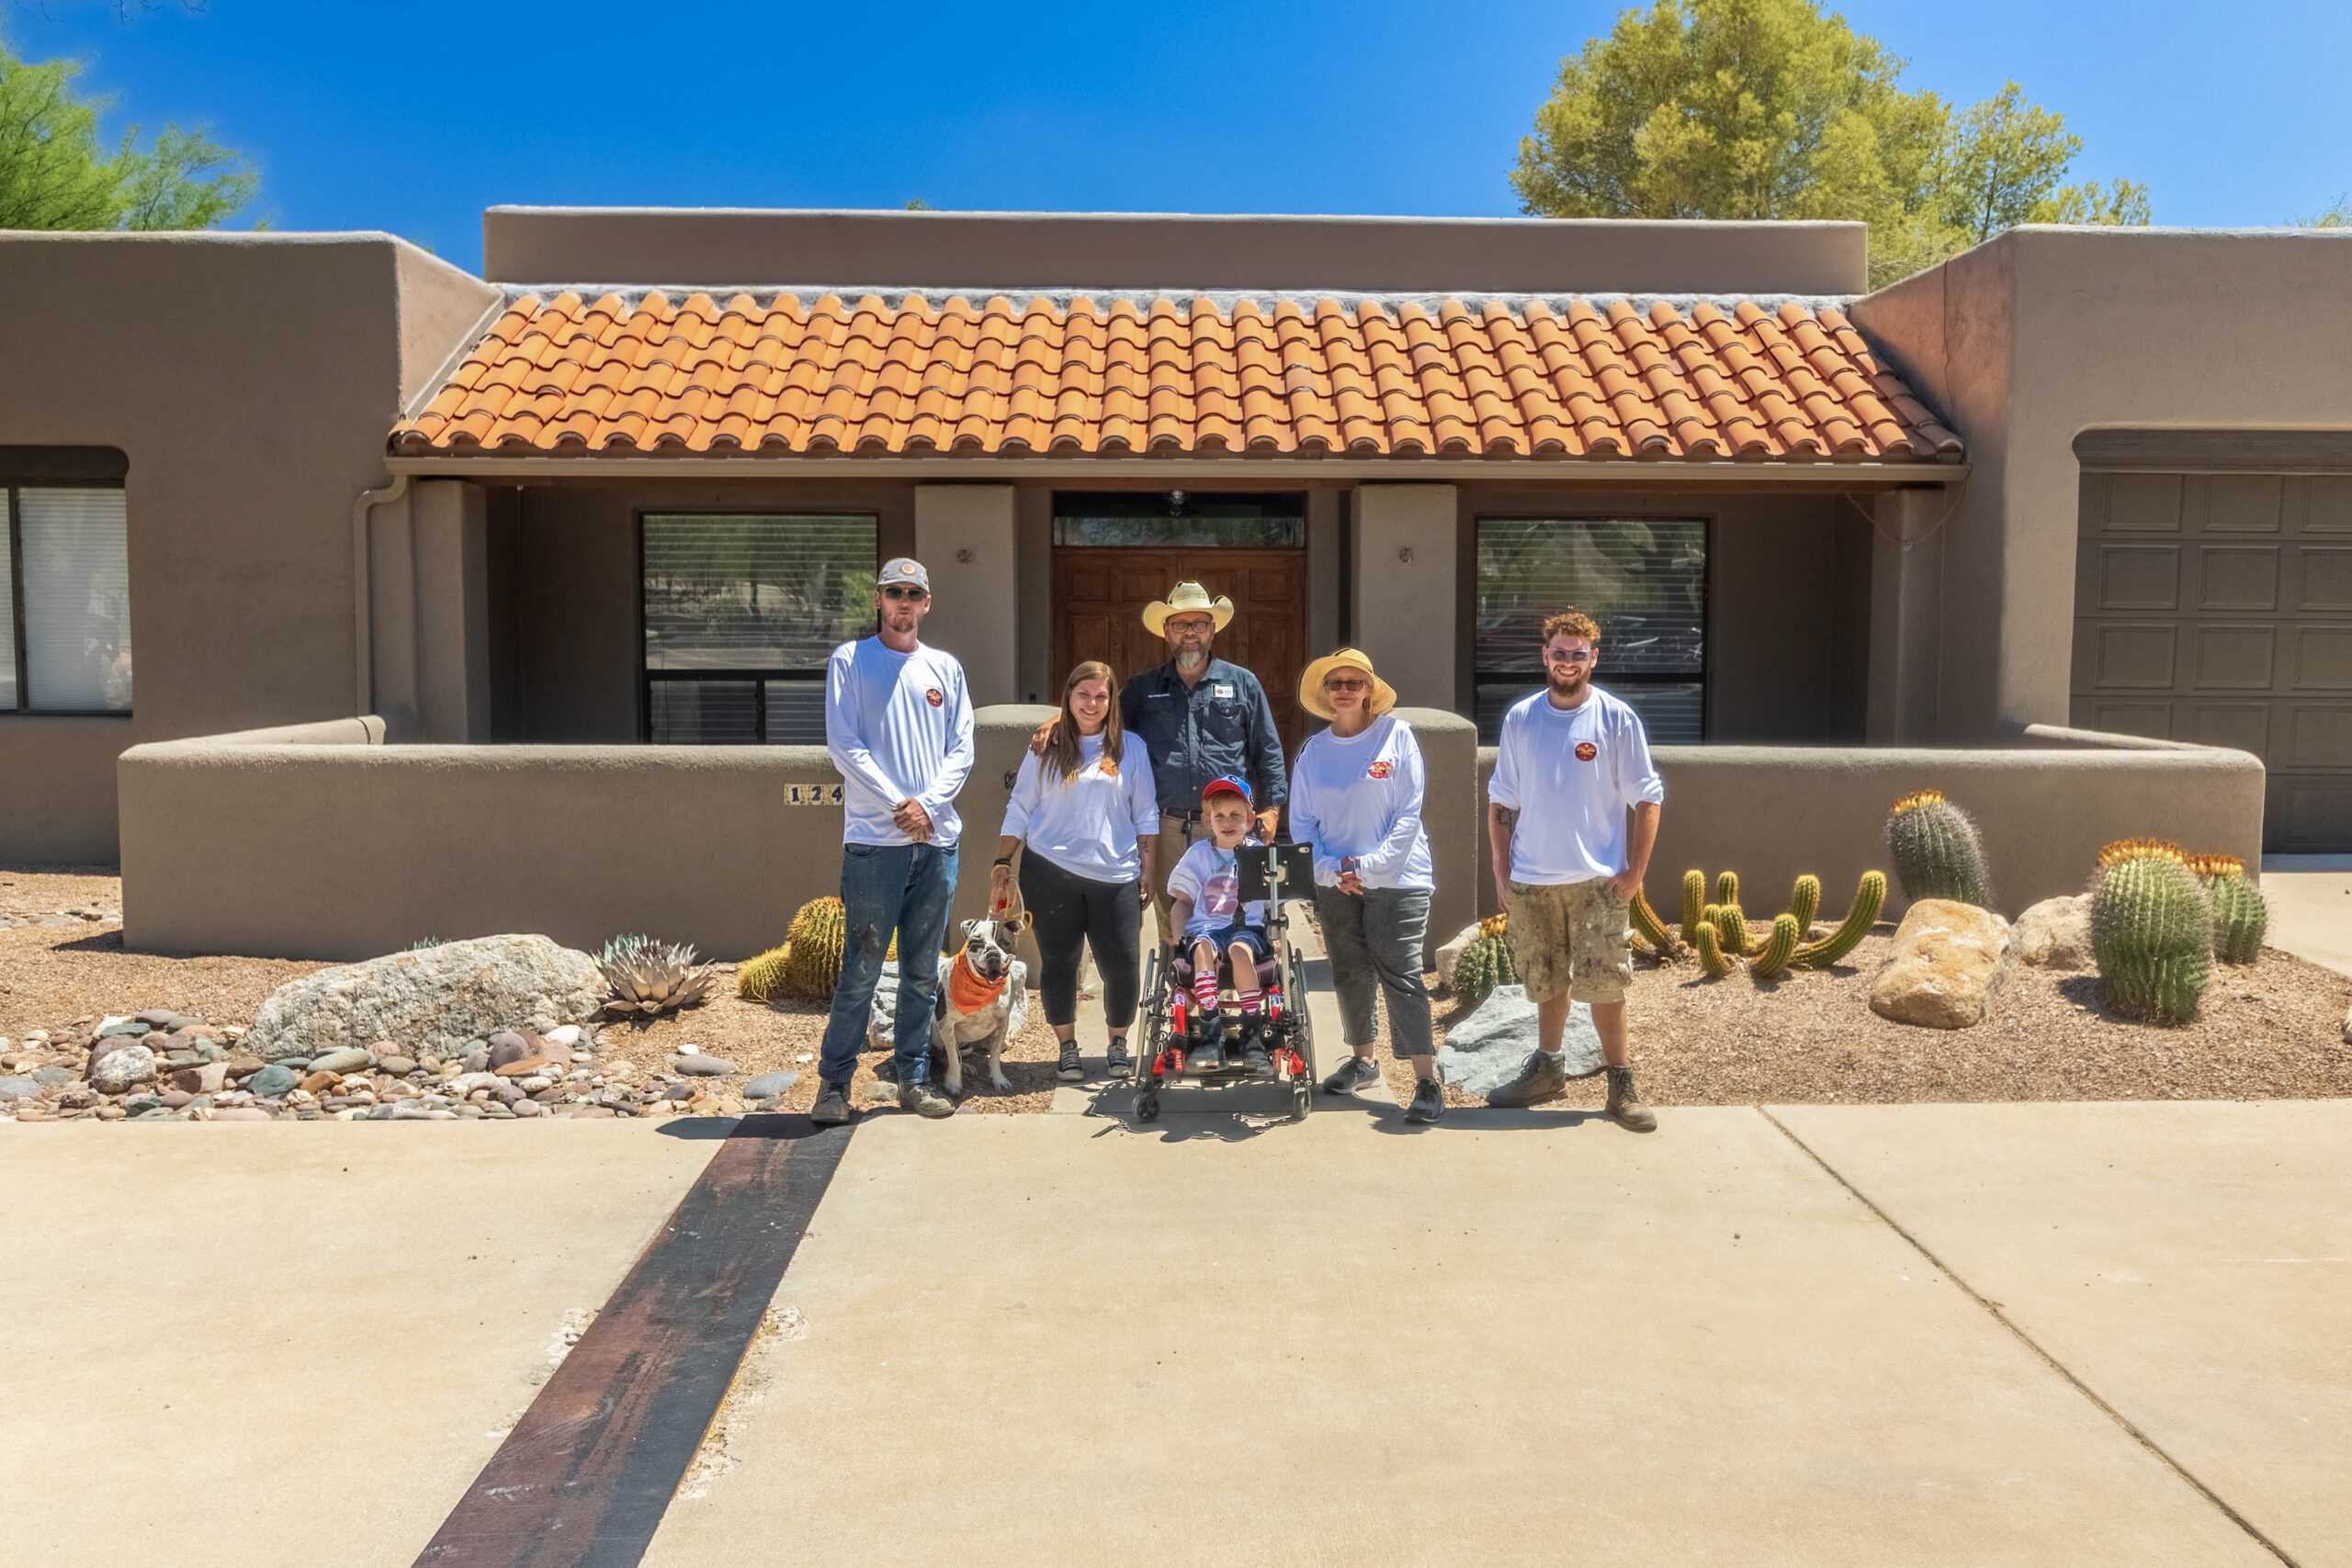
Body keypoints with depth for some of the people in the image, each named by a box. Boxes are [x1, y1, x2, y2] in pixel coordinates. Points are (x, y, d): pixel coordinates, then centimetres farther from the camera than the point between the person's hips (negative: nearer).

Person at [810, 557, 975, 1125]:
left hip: (937, 837, 4)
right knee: (861, 970, -5)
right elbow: (843, 745, -5)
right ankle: (833, 1082, 4)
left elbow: (961, 749, 8)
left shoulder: (945, 668, 13)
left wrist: (928, 803, -8)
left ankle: (915, 1079, 17)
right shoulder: (849, 661, 3)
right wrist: (898, 805, -11)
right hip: (874, 839, -4)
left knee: (922, 971, 9)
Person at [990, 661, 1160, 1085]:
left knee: (1121, 966, -3)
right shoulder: (1046, 749, 8)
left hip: (1114, 875, 0)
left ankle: (1118, 1045, 19)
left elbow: (1146, 815, 9)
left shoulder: (1130, 748, 8)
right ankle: (1067, 1047, 21)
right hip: (1050, 873, 0)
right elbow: (1019, 809, 9)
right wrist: (1002, 863, 3)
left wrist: (1147, 869, 3)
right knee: (1058, 962, 5)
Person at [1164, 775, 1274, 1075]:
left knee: (1240, 948, -36)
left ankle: (1252, 1036, -30)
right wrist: (1176, 933, -4)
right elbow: (1182, 901, 11)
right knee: (1203, 947, -35)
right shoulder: (1199, 854, 12)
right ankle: (1208, 1031, -33)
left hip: (1248, 927, -1)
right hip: (1205, 926, 1)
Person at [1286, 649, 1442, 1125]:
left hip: (1397, 877, -4)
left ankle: (1427, 1082, -10)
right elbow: (1301, 823, 7)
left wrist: (1370, 866, -15)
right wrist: (1332, 869, -8)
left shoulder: (1397, 735, -4)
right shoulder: (1313, 750, 6)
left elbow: (1409, 813, -7)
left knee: (1400, 977, -10)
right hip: (1335, 883, 4)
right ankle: (1363, 1060, 30)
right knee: (1350, 975, 12)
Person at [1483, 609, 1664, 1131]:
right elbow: (1501, 799, 10)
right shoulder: (1520, 718, 5)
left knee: (1603, 982, -4)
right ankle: (1547, 1068, 30)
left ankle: (1621, 1083, 7)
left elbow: (1647, 799, -1)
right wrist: (1500, 866, 4)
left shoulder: (1617, 719, -2)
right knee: (1546, 980, 14)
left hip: (1597, 879, -3)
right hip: (1530, 879, 3)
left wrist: (1634, 872, -7)